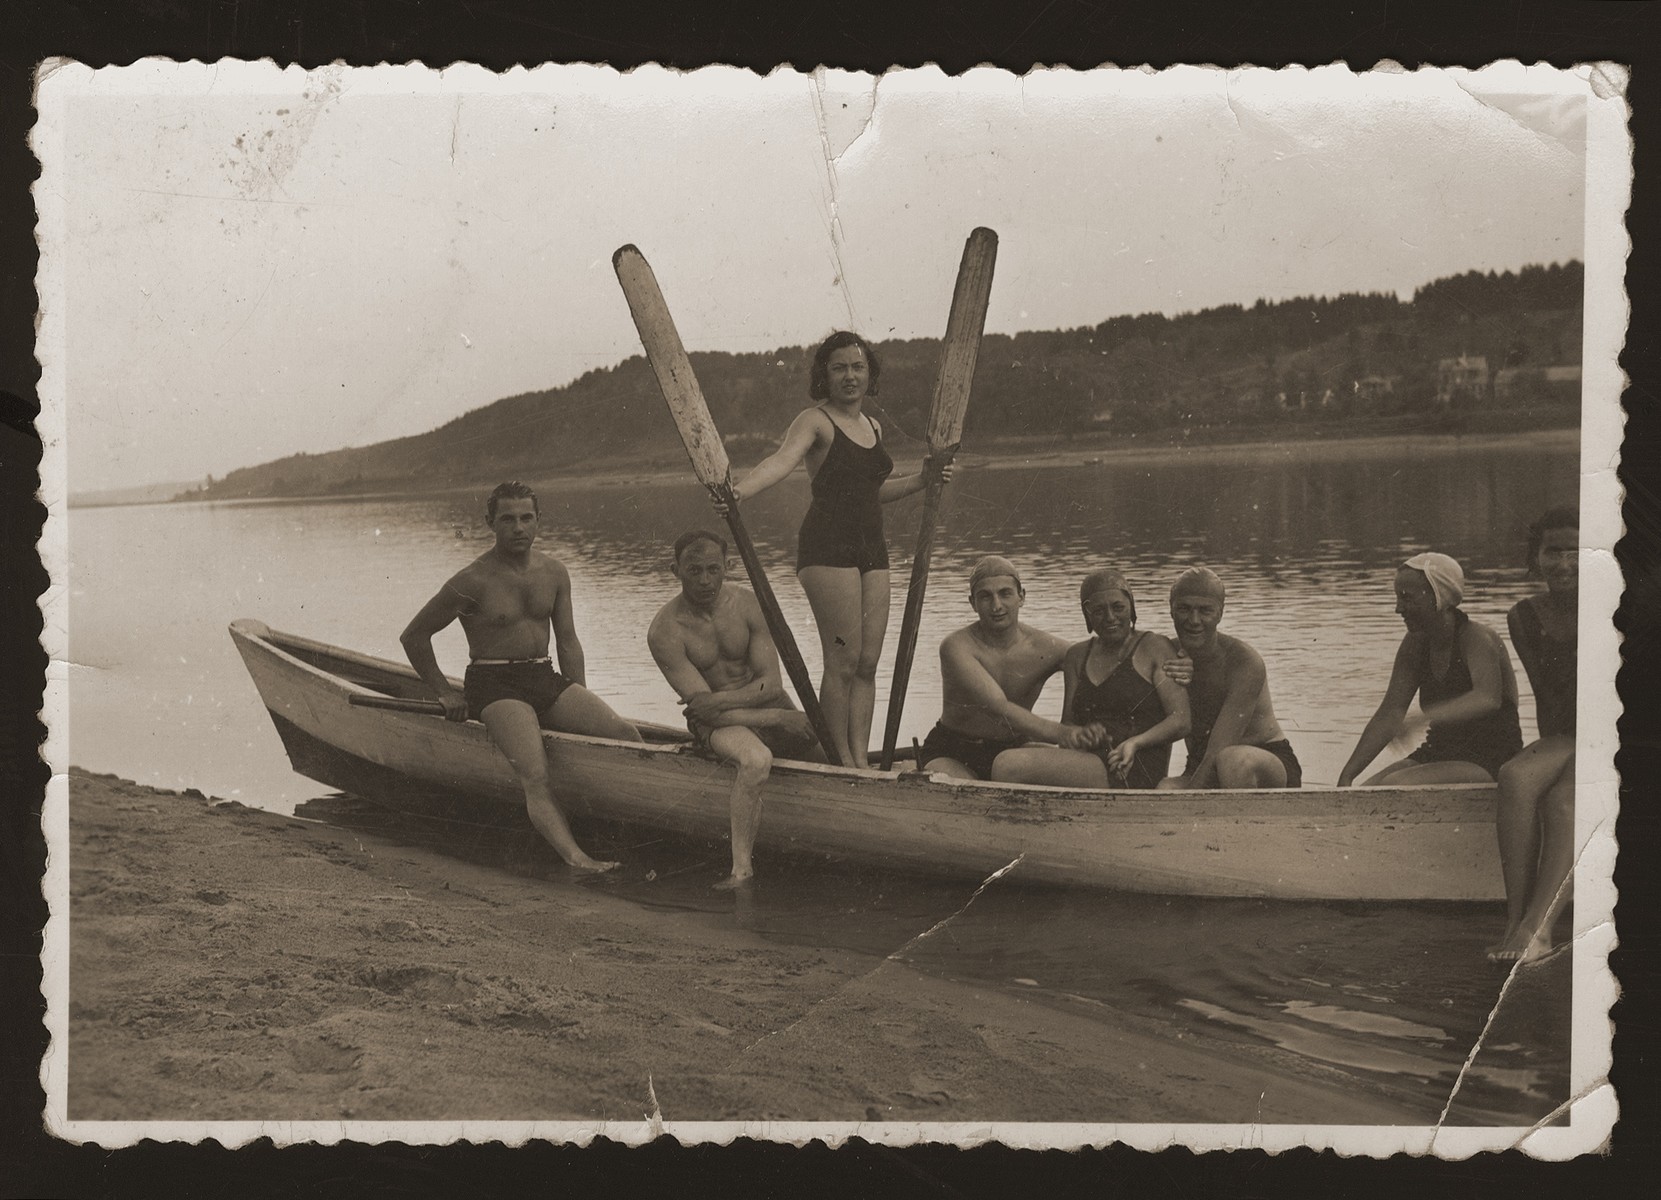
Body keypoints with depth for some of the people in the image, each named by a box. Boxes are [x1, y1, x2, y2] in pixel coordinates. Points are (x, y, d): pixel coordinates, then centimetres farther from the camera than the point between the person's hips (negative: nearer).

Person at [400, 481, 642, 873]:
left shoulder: (554, 573, 9)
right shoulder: (473, 581, -8)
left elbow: (568, 642, 17)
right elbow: (413, 635, 3)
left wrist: (580, 706, 9)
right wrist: (444, 692, 5)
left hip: (546, 678, 6)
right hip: (494, 686, -6)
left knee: (625, 734, -18)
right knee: (535, 777, -30)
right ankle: (576, 858, -47)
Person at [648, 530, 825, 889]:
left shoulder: (749, 605, -5)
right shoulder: (665, 631, -16)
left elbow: (771, 683, -7)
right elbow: (701, 708, -19)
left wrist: (719, 699, -24)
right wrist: (778, 718, -22)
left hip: (766, 705, 5)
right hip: (716, 723, -5)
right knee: (756, 759, -37)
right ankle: (742, 868, -34)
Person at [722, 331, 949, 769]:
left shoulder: (872, 427, 18)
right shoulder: (816, 421, -5)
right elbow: (781, 459, -24)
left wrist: (920, 481, 18)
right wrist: (739, 490, -43)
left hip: (871, 549, 8)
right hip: (828, 547, -7)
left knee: (868, 663, 5)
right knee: (843, 661, -9)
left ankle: (861, 759, 8)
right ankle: (841, 762, -2)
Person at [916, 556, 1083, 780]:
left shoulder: (1044, 648, -6)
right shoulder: (957, 646, -17)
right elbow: (999, 708, -29)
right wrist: (1058, 732, -44)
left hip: (1012, 749, 3)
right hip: (952, 754, -3)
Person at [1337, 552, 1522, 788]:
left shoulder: (1477, 639, -15)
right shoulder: (1415, 645, 5)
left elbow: (1487, 699, -35)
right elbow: (1387, 715, 3)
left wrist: (1422, 717, -47)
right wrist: (1347, 775, -7)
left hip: (1489, 762, -7)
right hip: (1439, 754, 7)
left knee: (1394, 786, -29)